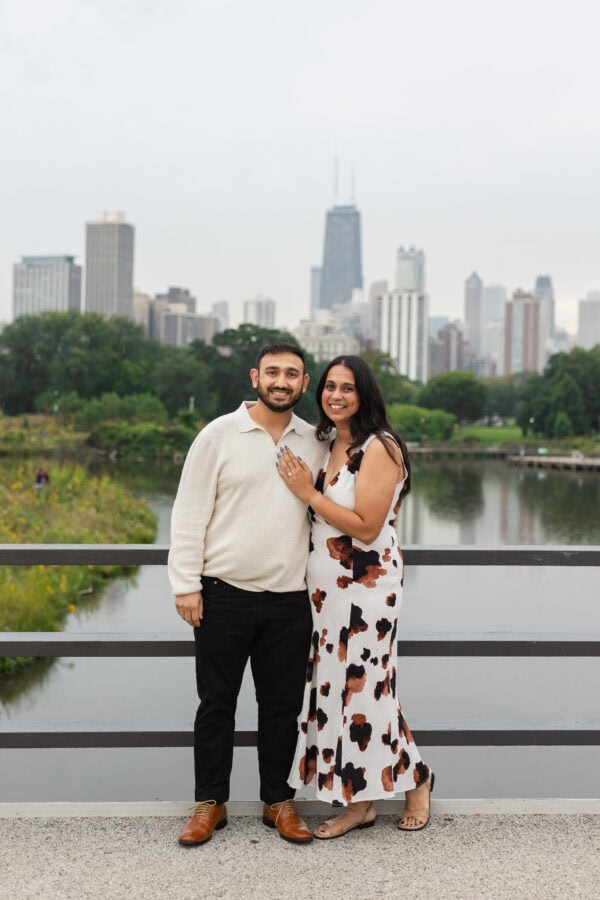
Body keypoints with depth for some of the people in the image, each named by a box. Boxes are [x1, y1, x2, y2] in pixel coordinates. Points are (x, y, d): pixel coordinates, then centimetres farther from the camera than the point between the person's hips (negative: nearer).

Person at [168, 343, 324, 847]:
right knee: (217, 704, 9)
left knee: (282, 706, 11)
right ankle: (211, 802, 24)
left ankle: (278, 802, 27)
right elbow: (190, 512, -4)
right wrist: (186, 585, -9)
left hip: (290, 599, 3)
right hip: (224, 595, -2)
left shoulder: (315, 444, 7)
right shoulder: (220, 435, -3)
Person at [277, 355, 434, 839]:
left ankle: (416, 779, 24)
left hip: (366, 585, -8)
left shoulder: (379, 447, -13)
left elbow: (366, 526, -20)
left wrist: (309, 493, -17)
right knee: (336, 686, 9)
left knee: (362, 687, 0)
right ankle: (358, 802, 21)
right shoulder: (331, 444, 12)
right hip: (326, 585, 8)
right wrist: (303, 487, 3)